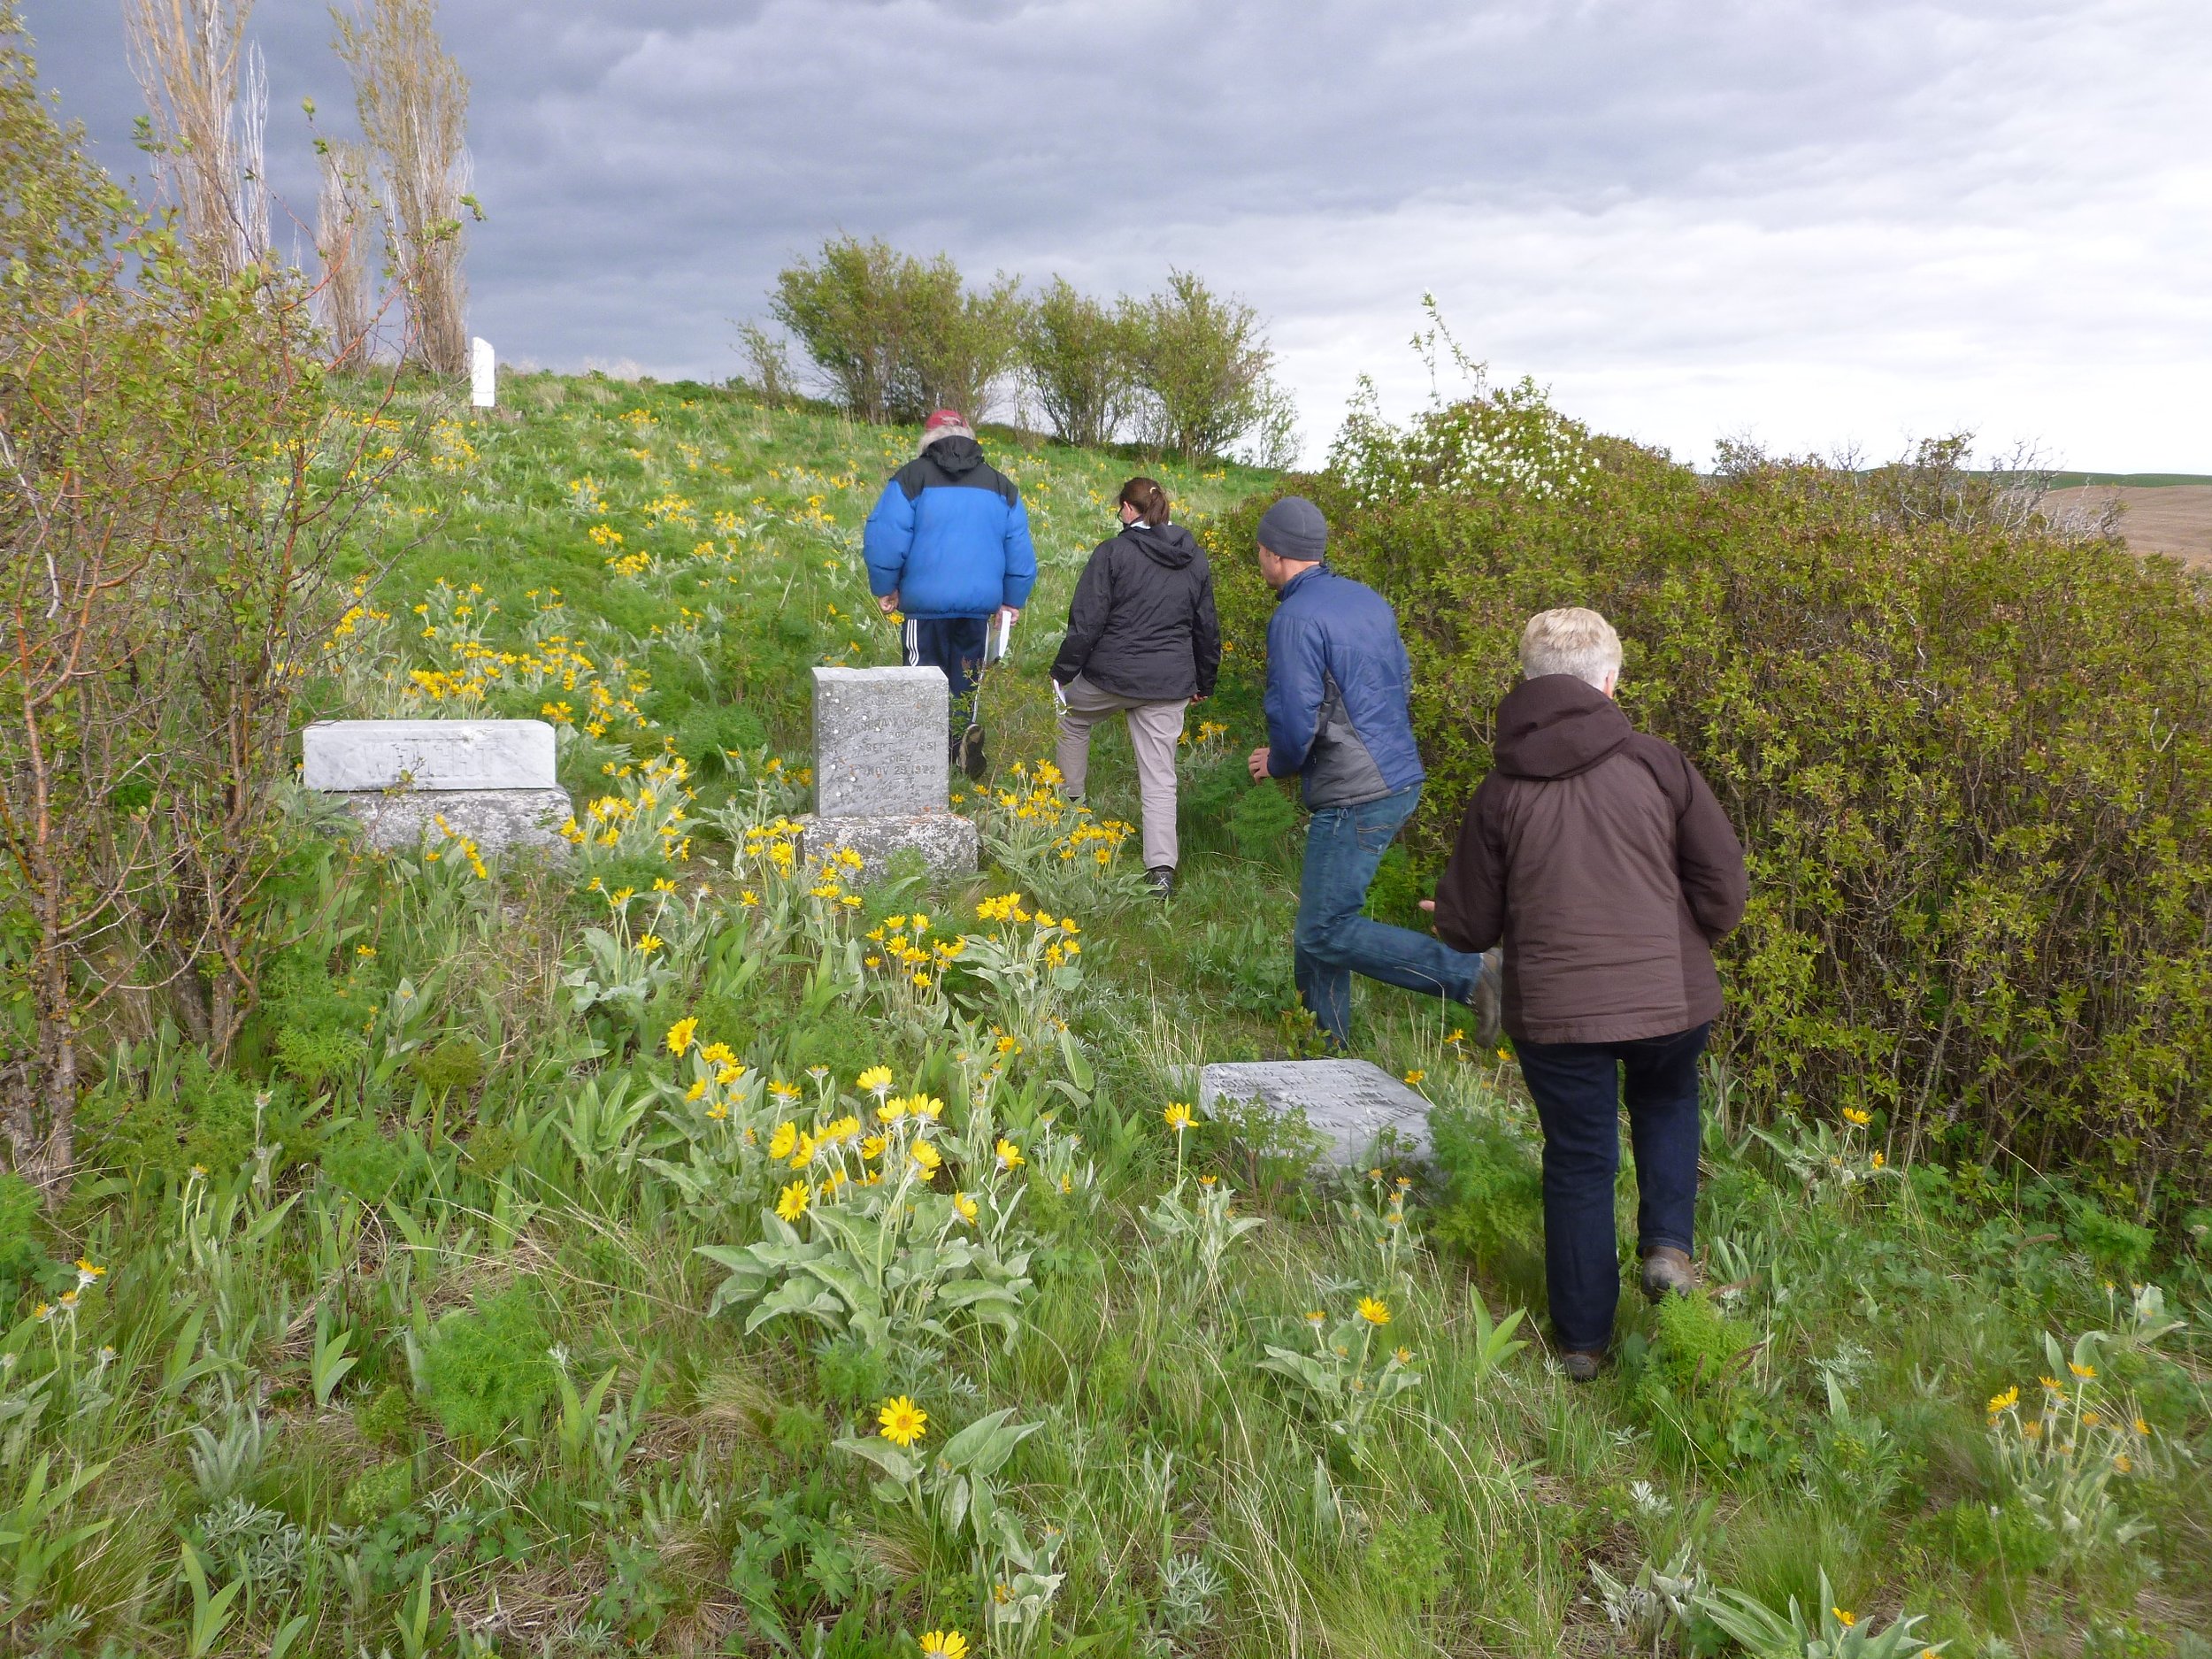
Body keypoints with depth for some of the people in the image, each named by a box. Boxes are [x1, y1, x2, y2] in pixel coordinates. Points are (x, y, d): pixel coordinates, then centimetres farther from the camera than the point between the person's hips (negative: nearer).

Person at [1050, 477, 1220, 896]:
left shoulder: (1113, 552, -8)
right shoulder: (1195, 560, 8)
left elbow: (1086, 621, -10)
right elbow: (1207, 629, 15)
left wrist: (1061, 672, -2)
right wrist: (1204, 682, 26)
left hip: (1110, 674, -4)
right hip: (1170, 685, 4)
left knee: (1072, 720, 28)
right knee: (1160, 778, 5)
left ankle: (1069, 802, 36)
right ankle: (1161, 870, -2)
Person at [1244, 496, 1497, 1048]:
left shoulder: (1294, 618, -16)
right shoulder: (1368, 598, 12)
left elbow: (1295, 721, -20)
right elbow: (1402, 681, 21)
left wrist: (1278, 765, 1)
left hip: (1355, 798, -10)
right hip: (1402, 779, 10)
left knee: (1326, 931, -4)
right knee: (1319, 915, 18)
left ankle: (1469, 974, -7)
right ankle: (1327, 1041, 26)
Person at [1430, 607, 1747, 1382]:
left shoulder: (1500, 793, -4)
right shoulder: (1657, 764, -5)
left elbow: (1468, 928, 0)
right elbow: (1724, 888, -2)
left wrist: (1451, 915, 24)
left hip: (1555, 1013, 0)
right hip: (1670, 1000, 1)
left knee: (1578, 1164, 14)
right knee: (1667, 1098, 32)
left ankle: (1583, 1340, 24)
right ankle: (1668, 1242, 15)